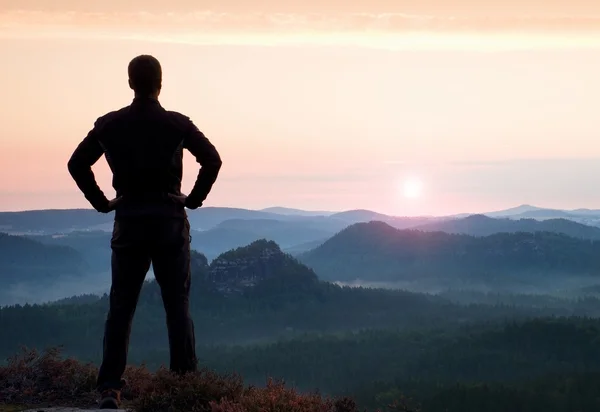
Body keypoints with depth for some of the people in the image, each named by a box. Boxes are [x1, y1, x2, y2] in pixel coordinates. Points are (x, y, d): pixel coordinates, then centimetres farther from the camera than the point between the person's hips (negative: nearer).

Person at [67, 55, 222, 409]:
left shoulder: (109, 125, 1)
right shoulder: (176, 123, -5)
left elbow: (77, 164, 4)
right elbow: (212, 159, -12)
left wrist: (101, 202, 8)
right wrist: (195, 198, -2)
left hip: (128, 223, 1)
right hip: (170, 222, -1)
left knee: (120, 307, 5)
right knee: (178, 305, 6)